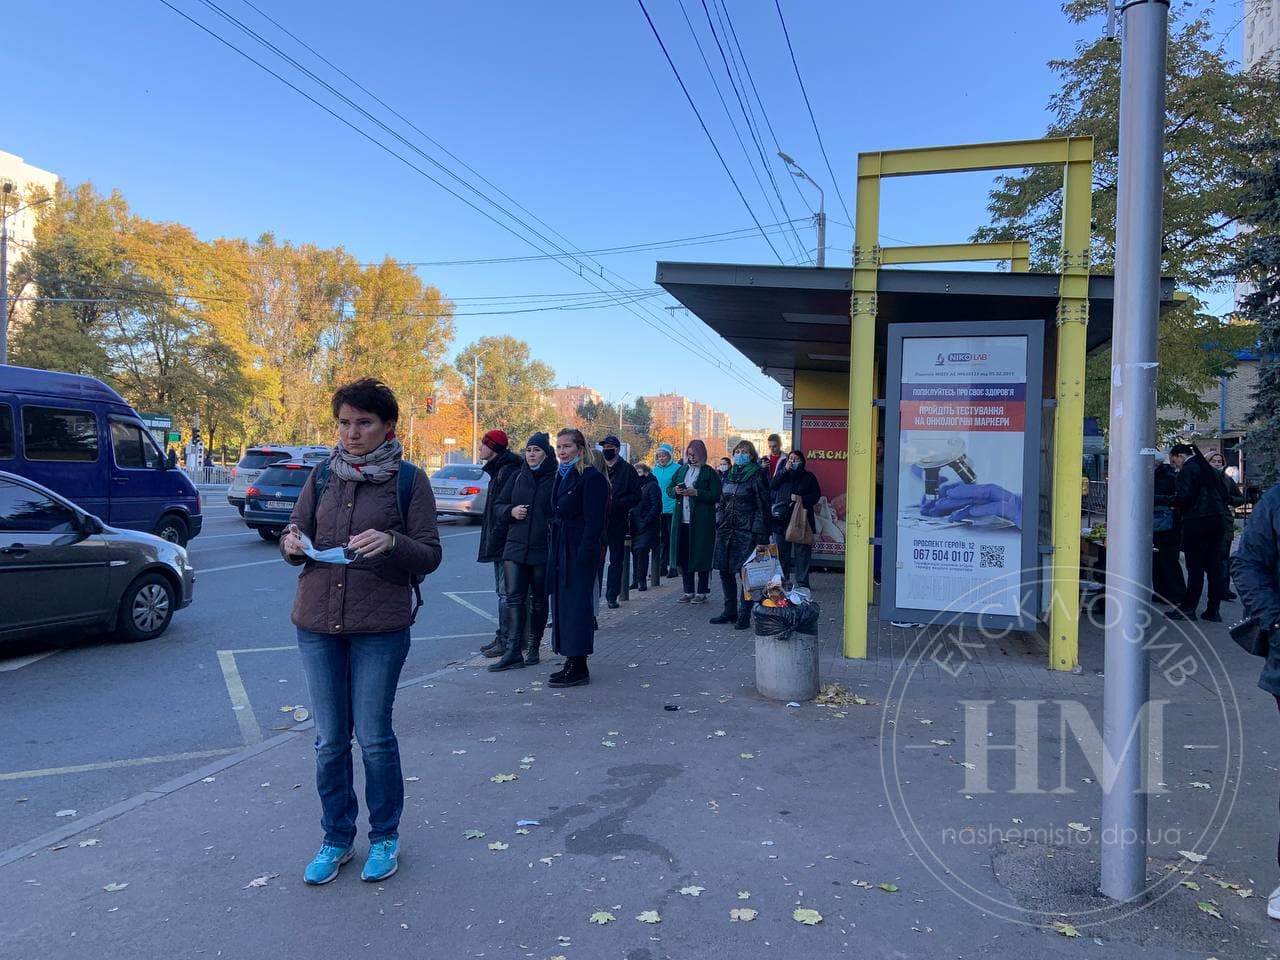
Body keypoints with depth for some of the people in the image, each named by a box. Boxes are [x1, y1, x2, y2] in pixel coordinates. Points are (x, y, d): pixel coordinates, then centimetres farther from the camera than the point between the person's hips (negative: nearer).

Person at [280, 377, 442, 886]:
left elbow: (430, 554, -5)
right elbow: (298, 539, 13)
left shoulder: (409, 479, -2)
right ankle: (336, 839, 29)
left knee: (374, 738, 3)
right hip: (317, 622, 4)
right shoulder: (322, 475, 8)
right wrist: (292, 543, -10)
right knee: (329, 741, 10)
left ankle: (385, 837, 25)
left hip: (380, 626, -3)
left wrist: (392, 542, -24)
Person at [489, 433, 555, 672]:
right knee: (514, 598, -6)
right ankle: (513, 650, -6)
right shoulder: (518, 478, 10)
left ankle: (533, 649, 21)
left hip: (543, 551, -3)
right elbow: (500, 505, 16)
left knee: (538, 601, 9)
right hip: (515, 547, 3)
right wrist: (511, 511, -4)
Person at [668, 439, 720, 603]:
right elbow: (669, 488, 18)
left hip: (701, 522, -5)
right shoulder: (681, 470, 15)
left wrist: (696, 493, -17)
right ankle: (688, 590, 16)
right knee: (683, 556, 6)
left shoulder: (710, 473, -1)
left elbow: (716, 496, -8)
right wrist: (675, 490, -4)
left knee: (701, 556, -1)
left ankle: (702, 592, 8)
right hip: (682, 520, 5)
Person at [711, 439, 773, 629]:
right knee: (725, 571, 9)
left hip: (746, 531, -6)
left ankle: (744, 615, 5)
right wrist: (719, 524, 10)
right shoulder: (729, 475, 14)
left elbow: (763, 508, -8)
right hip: (725, 529, 7)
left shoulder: (757, 476, -5)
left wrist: (762, 538, -13)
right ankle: (730, 611, 21)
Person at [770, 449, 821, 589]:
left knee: (801, 552, -6)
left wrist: (802, 499, -13)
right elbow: (772, 487, -1)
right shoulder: (782, 474, 18)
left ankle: (802, 583, -2)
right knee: (781, 552, 7)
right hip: (781, 520, 3)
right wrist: (785, 470, -5)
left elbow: (816, 495, 4)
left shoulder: (808, 477, 11)